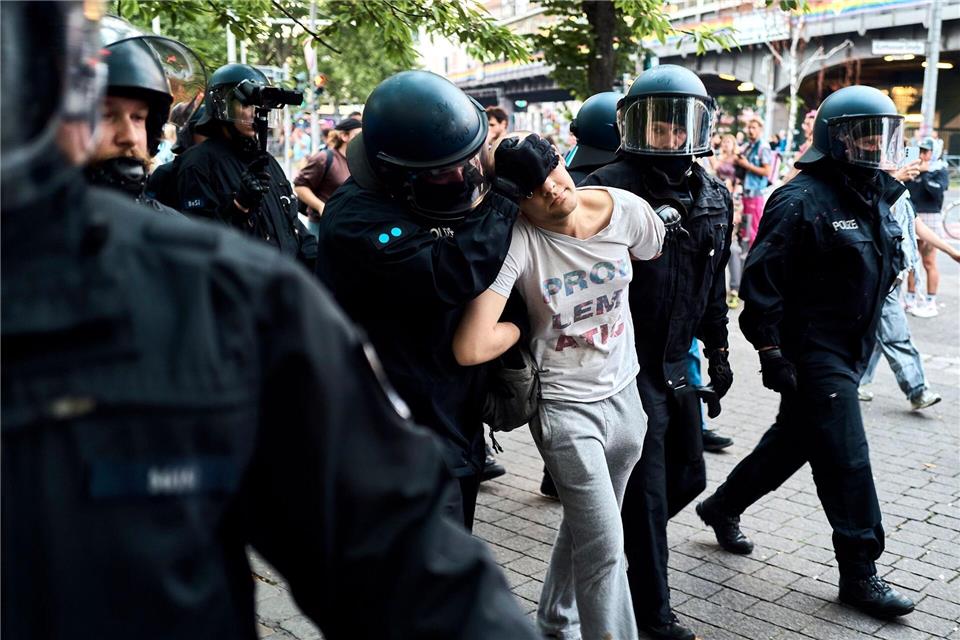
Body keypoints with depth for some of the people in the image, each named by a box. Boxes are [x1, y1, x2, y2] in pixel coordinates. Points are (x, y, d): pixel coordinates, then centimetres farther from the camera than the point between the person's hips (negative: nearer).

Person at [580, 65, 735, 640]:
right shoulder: (610, 188, -16)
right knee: (648, 489, 2)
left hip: (678, 363, 7)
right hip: (629, 365, -7)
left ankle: (623, 538, 43)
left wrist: (717, 350, 18)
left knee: (687, 475, 17)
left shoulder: (715, 198, 6)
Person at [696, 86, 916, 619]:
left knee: (792, 441, 18)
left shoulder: (875, 198, 11)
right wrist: (770, 351, -22)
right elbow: (763, 280, -20)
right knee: (847, 461, -4)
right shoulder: (802, 200, -17)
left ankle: (723, 508, 37)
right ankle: (859, 573, 11)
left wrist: (864, 344, 21)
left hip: (849, 351, 9)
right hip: (812, 354, -9)